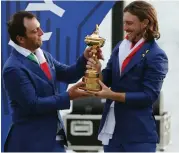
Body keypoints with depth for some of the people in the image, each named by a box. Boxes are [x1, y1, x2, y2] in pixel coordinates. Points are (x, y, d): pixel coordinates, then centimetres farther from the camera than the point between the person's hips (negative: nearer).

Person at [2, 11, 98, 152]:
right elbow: (33, 104, -21)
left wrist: (85, 59, -6)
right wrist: (68, 96, -20)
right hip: (31, 141, -8)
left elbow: (67, 75, 13)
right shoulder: (13, 68, -20)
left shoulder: (43, 55, 7)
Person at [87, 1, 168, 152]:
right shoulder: (121, 46, 10)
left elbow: (149, 96, -14)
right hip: (112, 129, 6)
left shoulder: (156, 56, -10)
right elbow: (107, 80, 11)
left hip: (138, 133, -6)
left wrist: (113, 95, -18)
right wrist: (97, 71, -11)